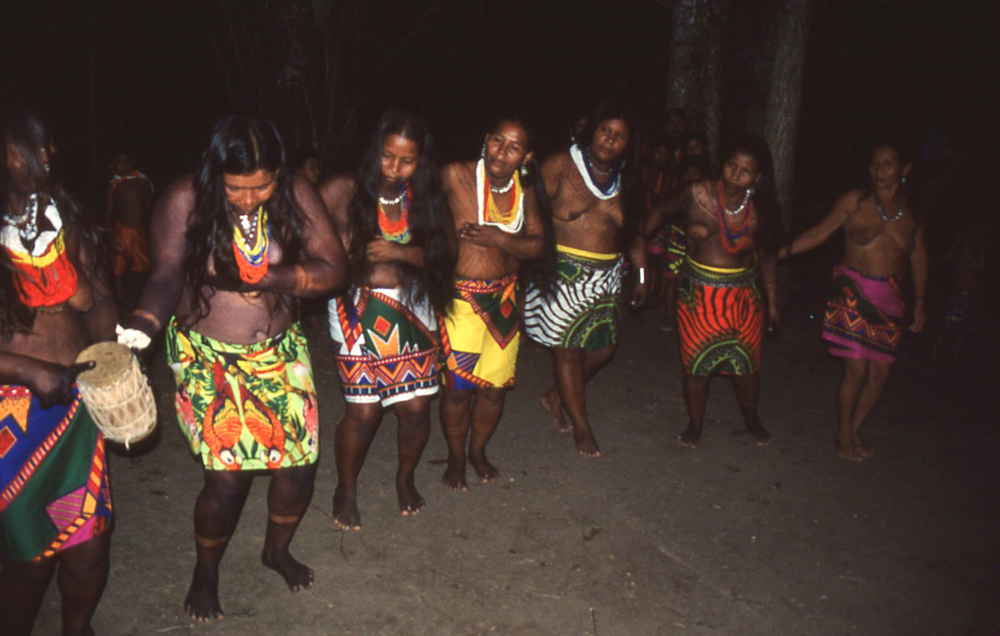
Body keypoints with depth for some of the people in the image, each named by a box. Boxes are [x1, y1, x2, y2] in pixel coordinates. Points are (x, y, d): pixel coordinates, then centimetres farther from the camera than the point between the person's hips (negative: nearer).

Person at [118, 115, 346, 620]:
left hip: (281, 350, 3)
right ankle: (205, 572, 25)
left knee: (301, 460, 4)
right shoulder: (185, 200, -14)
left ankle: (277, 549, 37)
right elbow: (167, 275, -16)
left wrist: (268, 277, -23)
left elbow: (333, 269, -11)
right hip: (209, 356, -3)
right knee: (229, 474, -7)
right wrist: (143, 323, -35)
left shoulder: (296, 196, -9)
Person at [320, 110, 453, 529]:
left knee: (416, 408, 5)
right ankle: (346, 490, 25)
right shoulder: (343, 192, -7)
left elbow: (443, 254, 1)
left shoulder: (426, 200, 3)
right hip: (357, 310, -3)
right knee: (363, 411, -4)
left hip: (411, 309, 3)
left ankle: (405, 479, 35)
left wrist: (400, 253, -14)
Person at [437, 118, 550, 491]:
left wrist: (500, 239, -17)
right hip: (462, 296, -4)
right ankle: (456, 458, 28)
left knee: (495, 386, 12)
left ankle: (478, 450, 39)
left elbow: (538, 244, -1)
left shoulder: (525, 191, 3)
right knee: (458, 386, 1)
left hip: (504, 298, 4)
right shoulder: (457, 176, -12)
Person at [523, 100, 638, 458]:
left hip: (604, 276, 7)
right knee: (568, 350, 2)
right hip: (564, 272, -6)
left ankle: (555, 398, 35)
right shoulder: (561, 165, -8)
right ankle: (582, 428, 19)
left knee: (603, 347, 11)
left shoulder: (618, 179, 11)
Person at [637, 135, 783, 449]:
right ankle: (695, 424, 27)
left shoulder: (759, 211, -4)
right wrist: (642, 235, -5)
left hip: (743, 294, 1)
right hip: (698, 293, -1)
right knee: (696, 364, 4)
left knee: (746, 366, 9)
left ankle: (752, 420, 38)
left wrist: (772, 301, 9)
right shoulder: (699, 193, -9)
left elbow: (767, 257, 7)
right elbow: (662, 211, 6)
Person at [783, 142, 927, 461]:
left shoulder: (911, 208, 6)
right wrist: (785, 250, -9)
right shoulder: (856, 201, -5)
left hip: (889, 297, 4)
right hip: (854, 292, -4)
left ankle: (855, 429, 27)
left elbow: (918, 256, 13)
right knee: (857, 369, -7)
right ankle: (843, 435, 14)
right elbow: (821, 232, 0)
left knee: (880, 371, 6)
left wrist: (919, 301, 12)